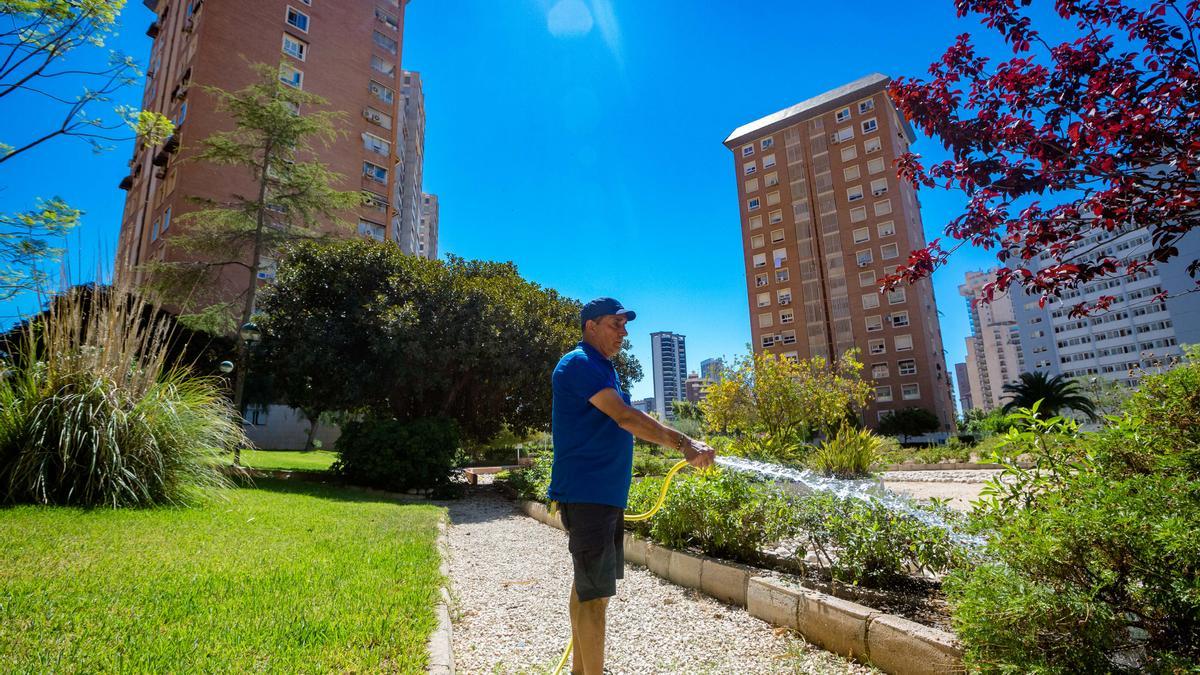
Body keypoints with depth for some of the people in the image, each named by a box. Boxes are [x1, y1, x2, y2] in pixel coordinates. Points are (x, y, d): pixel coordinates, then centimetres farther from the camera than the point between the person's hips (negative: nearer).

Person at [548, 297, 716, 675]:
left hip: (605, 494, 10)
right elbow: (625, 417, -24)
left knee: (587, 586, 18)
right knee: (596, 593, -6)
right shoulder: (579, 364, -14)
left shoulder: (602, 368, 17)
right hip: (586, 494, -10)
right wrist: (683, 444, -27)